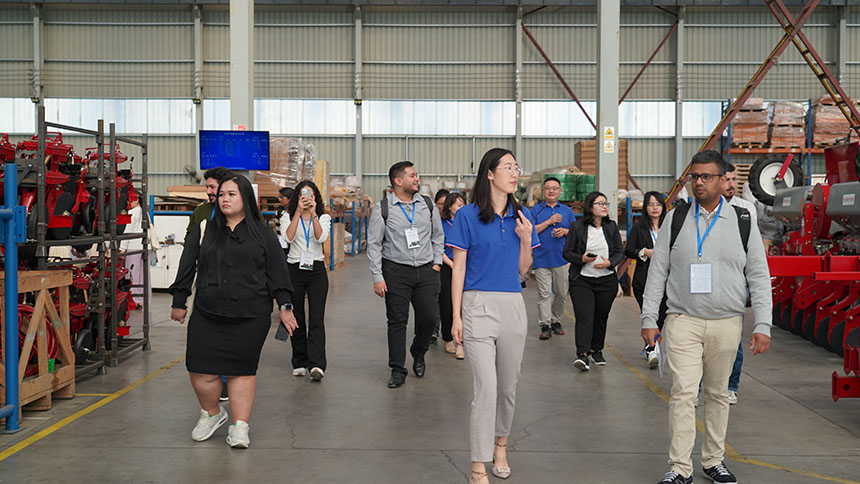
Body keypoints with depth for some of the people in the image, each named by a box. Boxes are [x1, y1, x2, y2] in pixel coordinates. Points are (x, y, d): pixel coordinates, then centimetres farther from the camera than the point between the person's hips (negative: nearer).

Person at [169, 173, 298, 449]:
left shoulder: (262, 234, 7)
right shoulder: (202, 231, 10)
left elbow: (276, 272, 7)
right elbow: (186, 269, 13)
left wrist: (285, 307, 2)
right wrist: (179, 302, 12)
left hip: (250, 317, -1)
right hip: (207, 316, 2)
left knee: (242, 370, 3)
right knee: (201, 371, -1)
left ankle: (240, 426, 15)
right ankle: (212, 413, 27)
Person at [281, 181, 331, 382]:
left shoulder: (323, 217, 6)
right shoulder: (288, 216, 5)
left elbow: (321, 238, -14)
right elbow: (288, 237, -15)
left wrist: (313, 213, -20)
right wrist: (298, 212, -18)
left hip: (316, 269, -1)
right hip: (294, 269, 1)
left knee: (316, 318, -10)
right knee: (296, 318, 6)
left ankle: (317, 365, -16)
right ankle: (299, 363, 18)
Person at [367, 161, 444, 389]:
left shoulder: (428, 205, 7)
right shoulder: (382, 209, -3)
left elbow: (438, 236, 17)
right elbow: (374, 244, -3)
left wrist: (437, 263, 9)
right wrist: (377, 277, -7)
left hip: (426, 270, 3)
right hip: (396, 271, -3)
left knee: (428, 318, 3)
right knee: (397, 321, 1)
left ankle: (418, 354, 32)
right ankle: (397, 370, 12)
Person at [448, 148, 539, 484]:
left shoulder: (521, 216, 9)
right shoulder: (468, 216, -4)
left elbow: (523, 270, 13)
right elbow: (458, 269, -3)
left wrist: (525, 240, -5)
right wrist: (456, 316, -7)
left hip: (513, 306, 5)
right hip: (479, 305, -4)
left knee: (509, 384, 15)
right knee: (486, 387, -8)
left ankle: (500, 444, 38)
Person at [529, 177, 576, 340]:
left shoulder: (567, 211, 13)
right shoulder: (535, 210, 5)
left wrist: (565, 231, -7)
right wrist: (549, 221, -11)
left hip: (562, 259, 3)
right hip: (541, 258, -3)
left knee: (562, 293, 7)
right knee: (544, 293, -6)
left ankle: (556, 321, 23)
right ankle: (545, 325, -3)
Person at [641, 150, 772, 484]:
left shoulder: (743, 221, 5)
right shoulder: (675, 219, 5)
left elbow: (759, 276, 4)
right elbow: (657, 271, 5)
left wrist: (763, 325, -3)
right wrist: (649, 319, 1)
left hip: (726, 323, 1)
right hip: (682, 321, -1)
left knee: (717, 394, 11)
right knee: (683, 393, -6)